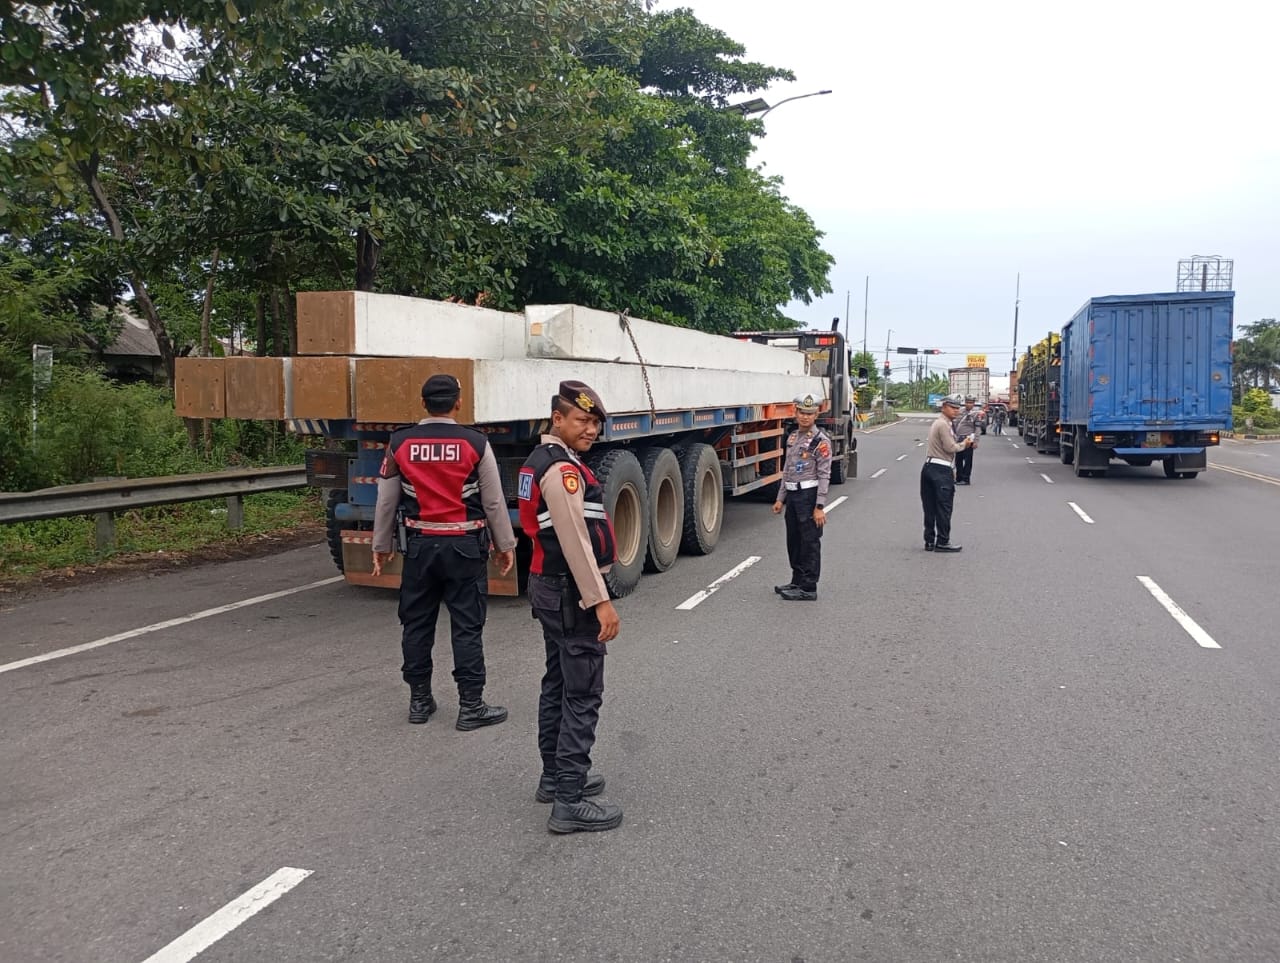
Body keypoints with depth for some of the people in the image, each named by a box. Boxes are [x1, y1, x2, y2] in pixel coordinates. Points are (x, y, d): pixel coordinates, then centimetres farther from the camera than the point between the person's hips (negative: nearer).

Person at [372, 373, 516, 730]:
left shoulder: (399, 444, -1)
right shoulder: (476, 444, -7)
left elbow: (386, 502, 5)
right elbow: (494, 503, -3)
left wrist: (381, 546, 17)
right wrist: (506, 545, 8)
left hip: (419, 545, 2)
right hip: (465, 546, -2)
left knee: (416, 624, 13)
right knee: (466, 627, 3)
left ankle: (419, 701, 22)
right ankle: (471, 706, 7)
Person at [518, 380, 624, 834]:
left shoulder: (540, 461, 13)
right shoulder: (562, 469, -19)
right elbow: (575, 541, -24)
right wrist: (600, 601, -23)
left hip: (550, 586, 11)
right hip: (571, 593, -11)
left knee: (558, 684, 18)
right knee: (582, 694, -7)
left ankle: (556, 776, 31)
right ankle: (569, 801, -3)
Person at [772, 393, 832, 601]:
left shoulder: (821, 441, -10)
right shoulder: (793, 437, 13)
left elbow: (824, 475, -14)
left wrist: (820, 507, -19)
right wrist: (781, 498, 16)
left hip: (809, 496, -8)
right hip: (792, 496, 8)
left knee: (809, 543, -1)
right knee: (793, 541, 15)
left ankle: (808, 589, 6)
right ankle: (797, 582, 28)